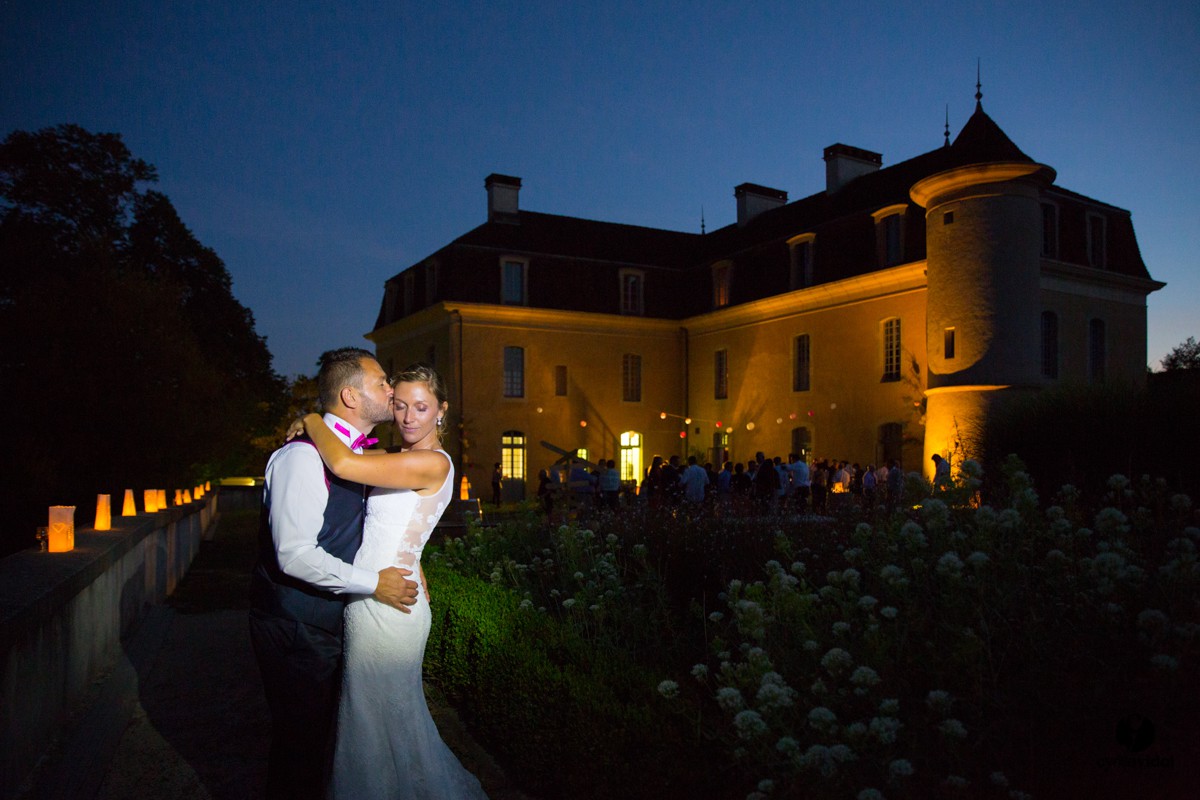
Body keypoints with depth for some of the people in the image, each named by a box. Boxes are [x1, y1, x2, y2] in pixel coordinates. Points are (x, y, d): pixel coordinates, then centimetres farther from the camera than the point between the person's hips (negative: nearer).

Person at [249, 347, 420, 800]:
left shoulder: (358, 453, 8)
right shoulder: (303, 456, -22)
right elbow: (295, 555, -28)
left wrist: (403, 559, 9)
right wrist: (373, 583, -21)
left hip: (329, 621, 9)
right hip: (294, 626, -9)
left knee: (318, 735, 21)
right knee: (299, 741, 6)